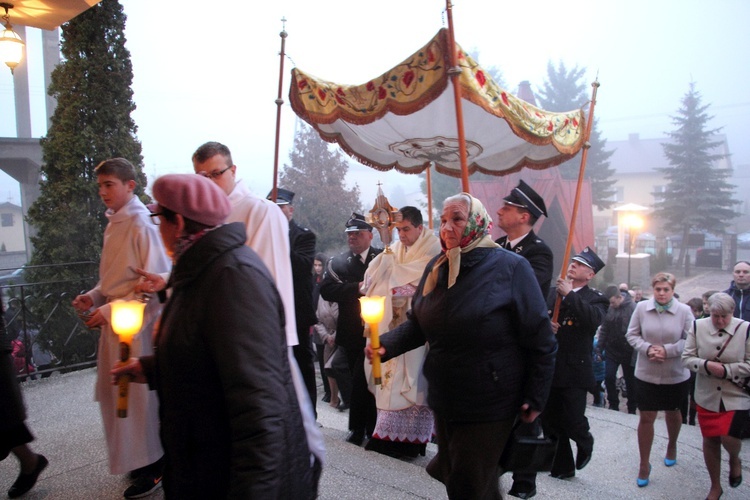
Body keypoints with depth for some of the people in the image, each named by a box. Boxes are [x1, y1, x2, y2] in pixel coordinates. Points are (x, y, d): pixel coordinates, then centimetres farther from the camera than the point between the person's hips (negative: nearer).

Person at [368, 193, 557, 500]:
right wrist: (386, 344, -10)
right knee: (452, 475, 20)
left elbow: (541, 340, -11)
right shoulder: (436, 268, 3)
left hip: (489, 405, -5)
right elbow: (417, 324, 8)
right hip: (444, 400, 6)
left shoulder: (511, 267, -13)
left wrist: (535, 398, -11)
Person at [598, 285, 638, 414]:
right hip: (611, 350, 4)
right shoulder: (609, 308, -3)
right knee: (609, 377, 1)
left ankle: (632, 409, 26)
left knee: (630, 381, 11)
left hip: (628, 353, -4)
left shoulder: (632, 308, -18)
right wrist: (600, 348, 5)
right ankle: (613, 405, 19)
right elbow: (603, 329, 6)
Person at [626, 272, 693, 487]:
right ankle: (644, 465, 16)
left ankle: (672, 446, 52)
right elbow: (632, 335, -1)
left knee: (673, 413, 23)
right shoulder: (641, 307, -8)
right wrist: (647, 348, -18)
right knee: (646, 418, 3)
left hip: (676, 375, 0)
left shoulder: (684, 311, -11)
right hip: (646, 374, 0)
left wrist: (667, 350, -21)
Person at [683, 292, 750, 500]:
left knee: (729, 438, -11)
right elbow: (687, 358, -4)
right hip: (707, 396, 2)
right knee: (710, 441, 11)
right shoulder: (698, 326, -4)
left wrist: (726, 370, -20)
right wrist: (707, 365, -20)